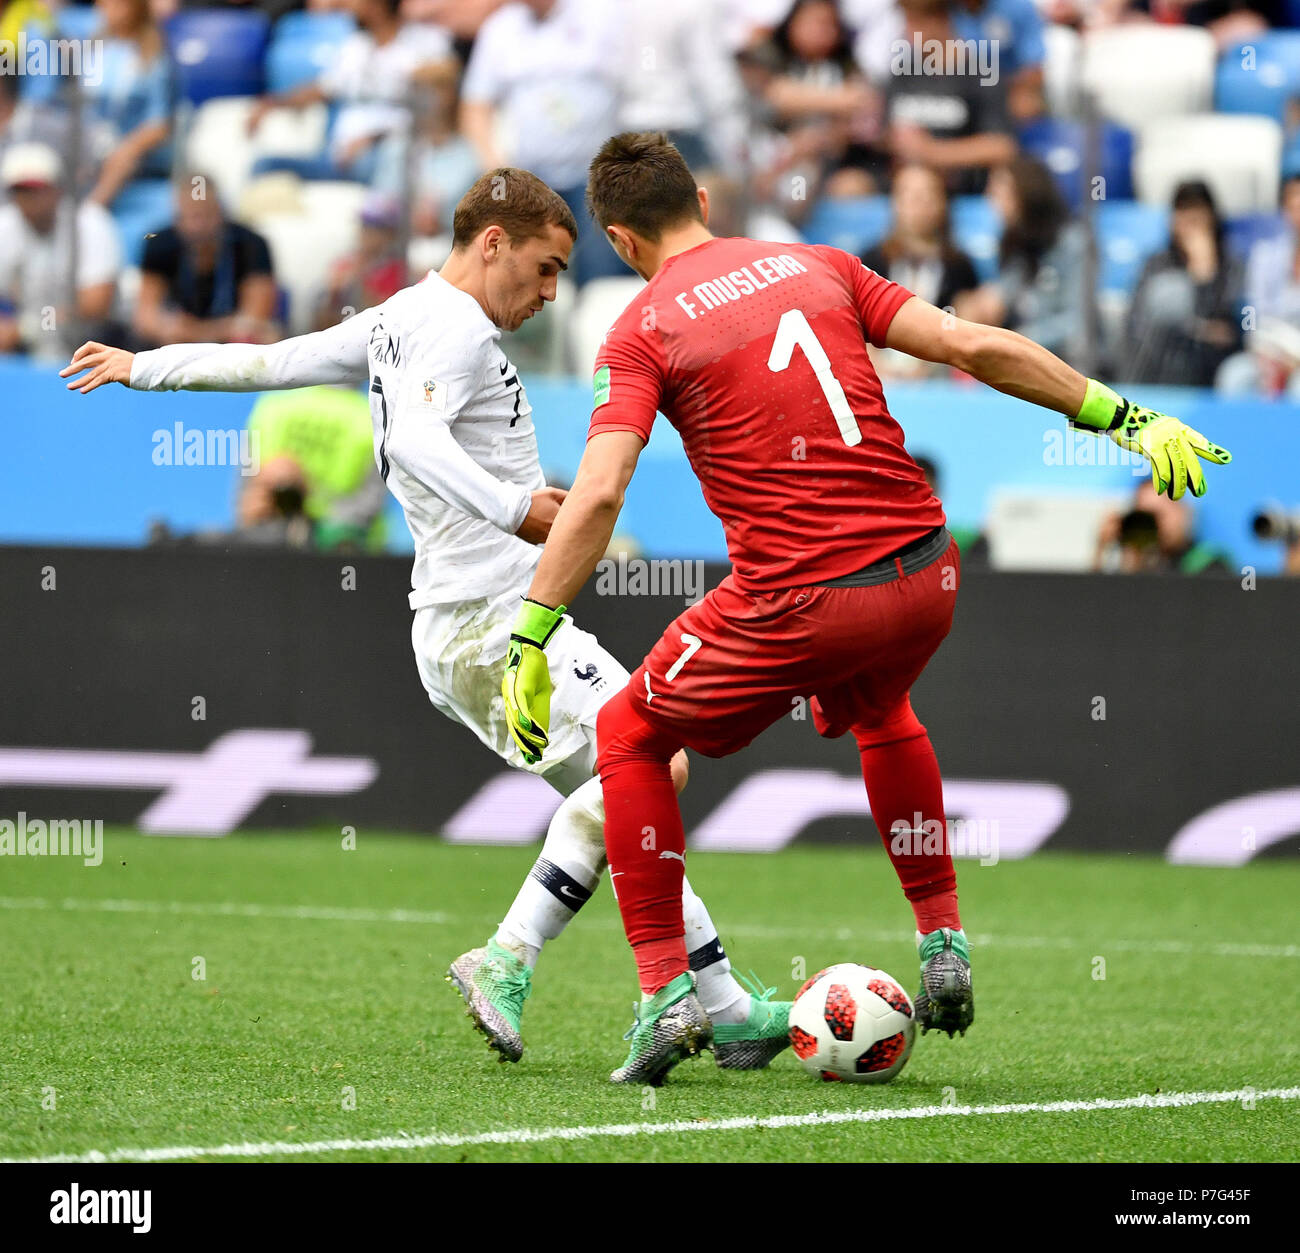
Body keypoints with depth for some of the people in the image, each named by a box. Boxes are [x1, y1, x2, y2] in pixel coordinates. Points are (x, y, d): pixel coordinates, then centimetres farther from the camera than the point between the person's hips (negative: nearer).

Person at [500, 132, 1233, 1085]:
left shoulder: (643, 332, -1)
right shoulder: (817, 267, 11)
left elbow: (597, 495, -13)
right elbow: (975, 346, 5)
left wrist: (531, 640, -10)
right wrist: (1123, 416, 10)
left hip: (798, 602, -5)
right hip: (924, 575, 5)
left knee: (630, 737, 17)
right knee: (880, 711, 38)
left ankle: (666, 992, 8)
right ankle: (942, 944, 34)